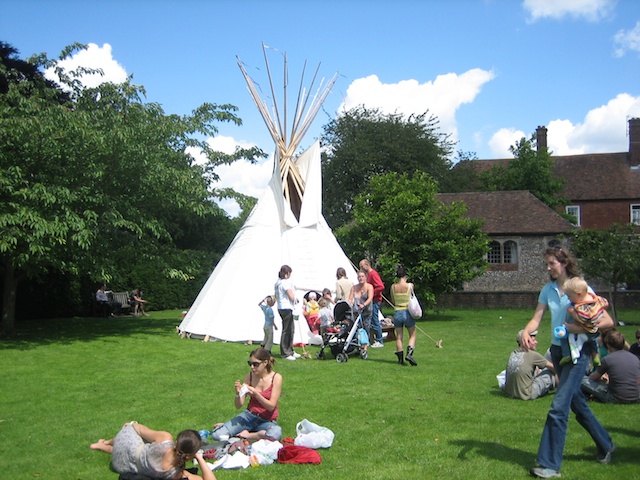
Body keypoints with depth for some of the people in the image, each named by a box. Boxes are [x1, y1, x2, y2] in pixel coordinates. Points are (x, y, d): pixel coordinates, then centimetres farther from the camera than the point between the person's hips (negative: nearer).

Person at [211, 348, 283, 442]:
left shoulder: (276, 378, -10)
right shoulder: (249, 376, -2)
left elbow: (271, 406, -15)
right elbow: (238, 406, -2)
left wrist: (256, 394, -28)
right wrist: (238, 393, -23)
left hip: (267, 420, -2)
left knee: (276, 433, -39)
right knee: (216, 434, -18)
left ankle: (247, 436, -15)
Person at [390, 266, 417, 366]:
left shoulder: (393, 287, -2)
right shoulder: (409, 285, -9)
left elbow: (393, 301, 6)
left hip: (397, 313, 2)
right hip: (407, 313, -2)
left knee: (399, 337, 10)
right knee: (412, 335, 11)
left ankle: (400, 358, 11)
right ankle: (409, 354, -8)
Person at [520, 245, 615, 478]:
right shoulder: (548, 290, 5)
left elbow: (608, 321, -14)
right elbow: (536, 318, -2)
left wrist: (580, 328, -26)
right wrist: (526, 333, -22)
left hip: (578, 352, -7)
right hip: (557, 351, 7)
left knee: (559, 407, -11)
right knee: (577, 403, 19)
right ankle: (605, 446, 40)